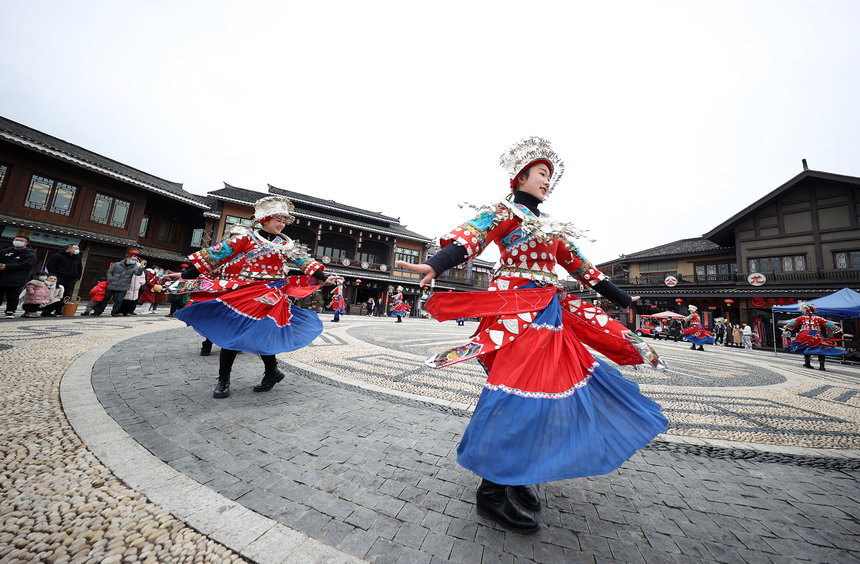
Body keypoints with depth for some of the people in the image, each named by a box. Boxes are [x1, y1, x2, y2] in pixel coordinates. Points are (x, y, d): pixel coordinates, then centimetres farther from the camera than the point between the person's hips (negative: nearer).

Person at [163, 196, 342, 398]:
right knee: (231, 332, 1)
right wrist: (187, 274, 0)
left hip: (269, 296, 0)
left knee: (261, 334, -6)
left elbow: (304, 260, -1)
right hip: (240, 293, 0)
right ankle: (223, 380, 17)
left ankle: (272, 372, 16)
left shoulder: (286, 244, 9)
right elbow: (217, 253, 2)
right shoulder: (248, 238, 3)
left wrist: (323, 277, -14)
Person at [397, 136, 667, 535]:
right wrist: (435, 264, -37)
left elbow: (579, 265, 27)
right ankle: (492, 491, 5)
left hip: (549, 314, 9)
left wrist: (622, 300, 32)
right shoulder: (505, 211, 1)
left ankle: (517, 476, 23)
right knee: (518, 390, -11)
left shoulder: (549, 228, 24)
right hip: (516, 308, -9)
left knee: (549, 384, 7)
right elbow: (469, 238, -17)